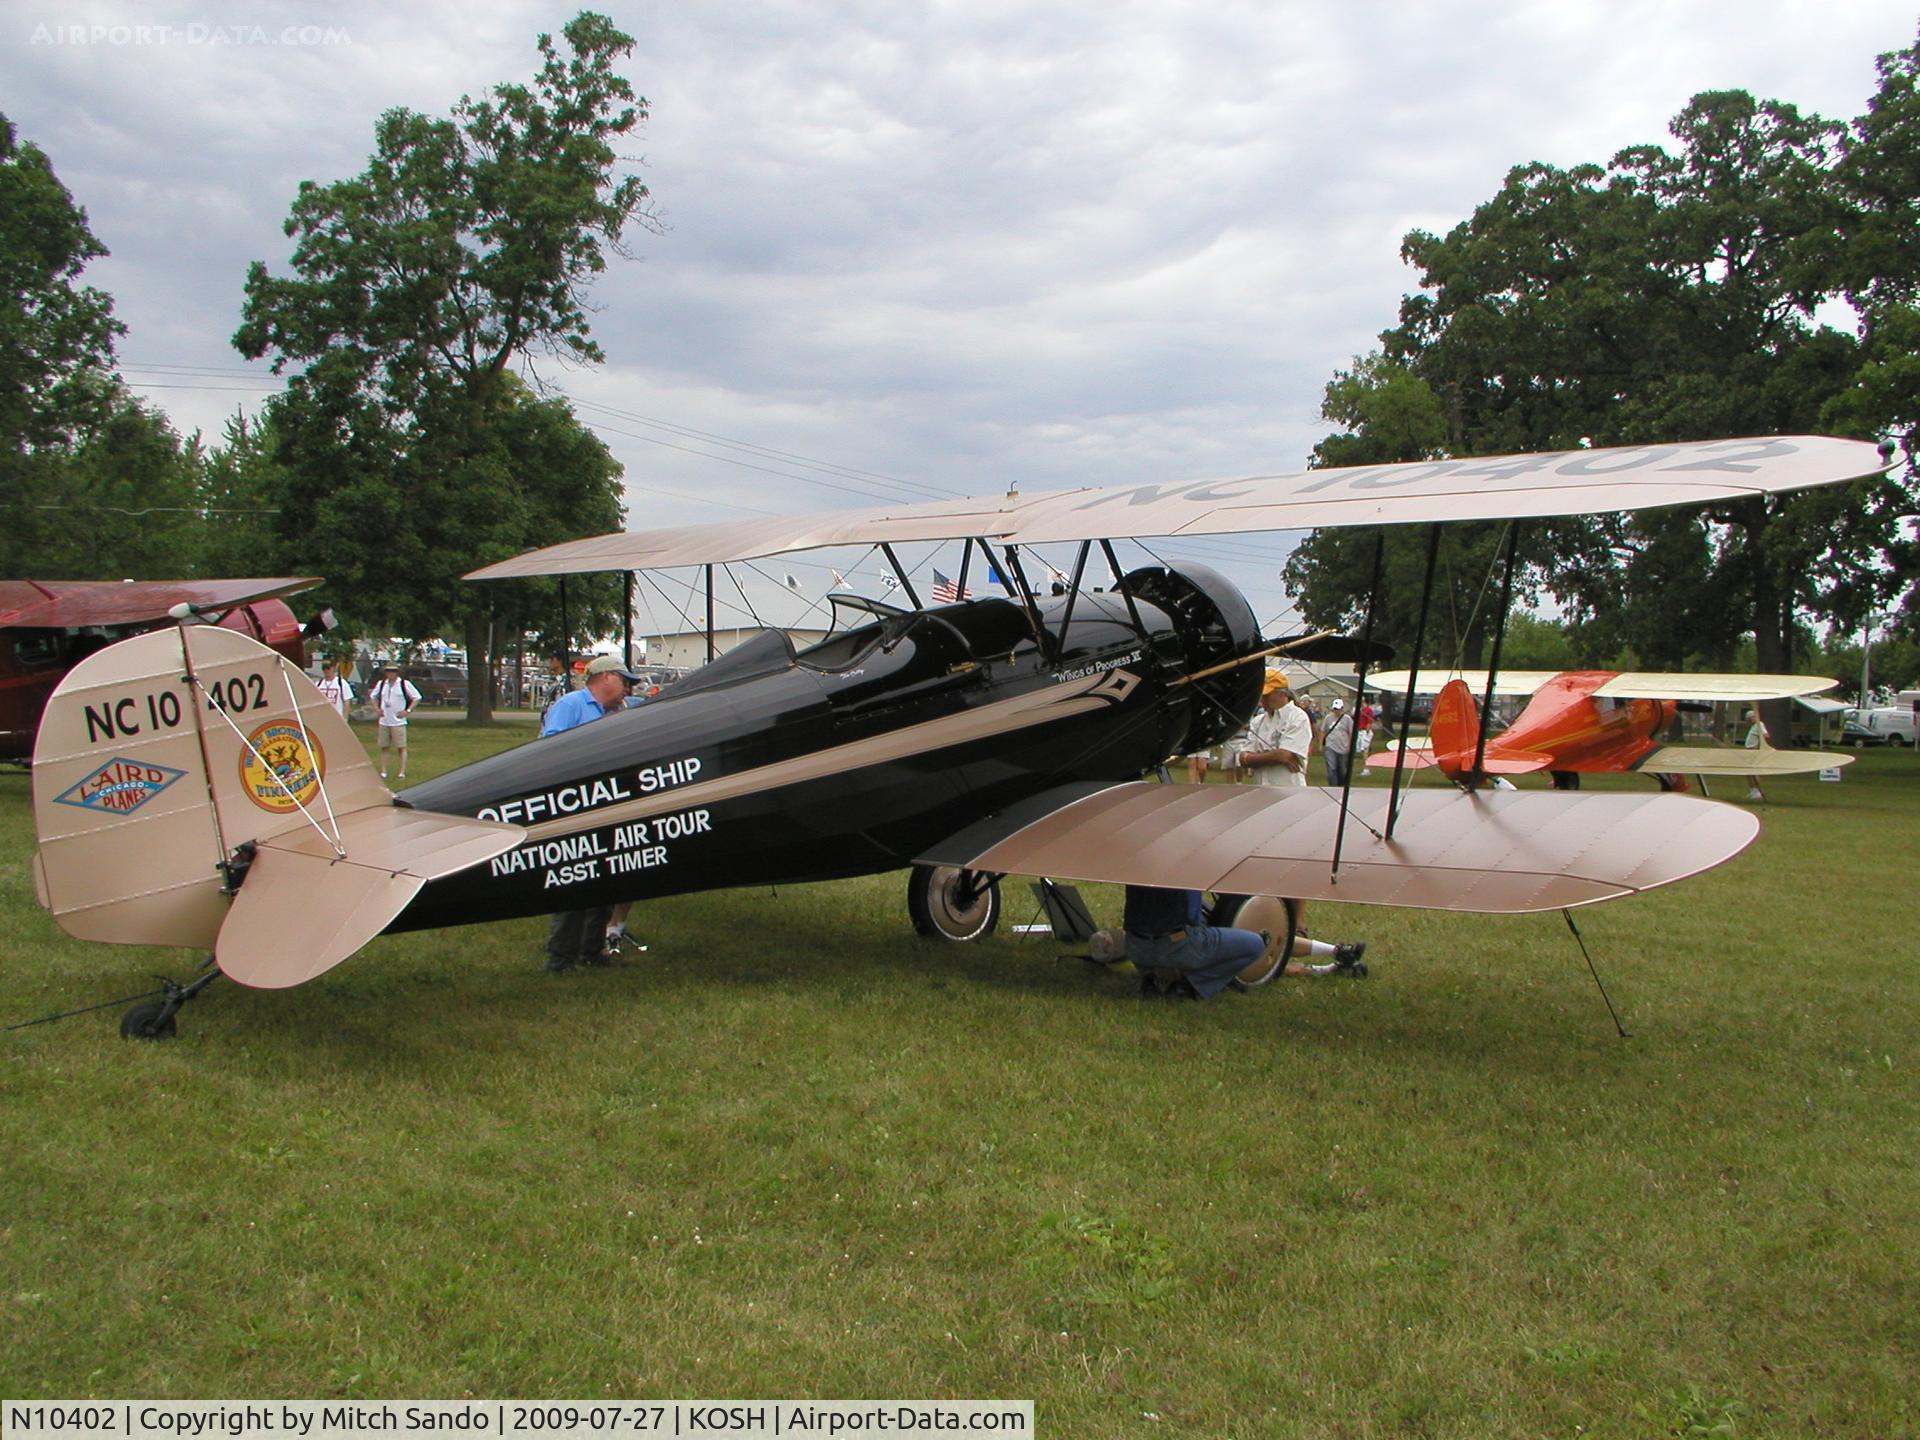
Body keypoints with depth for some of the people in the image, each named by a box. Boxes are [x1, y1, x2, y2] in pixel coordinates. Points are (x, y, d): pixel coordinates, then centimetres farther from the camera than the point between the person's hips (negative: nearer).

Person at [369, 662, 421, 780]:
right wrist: (376, 708, 8)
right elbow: (373, 696, 24)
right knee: (384, 747, 7)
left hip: (398, 721, -4)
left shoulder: (404, 684, -4)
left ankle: (402, 772, -4)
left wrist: (408, 710, -10)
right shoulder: (381, 684, 9)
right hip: (384, 721, 4)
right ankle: (383, 772, 12)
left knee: (401, 747, -5)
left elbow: (417, 697, -2)